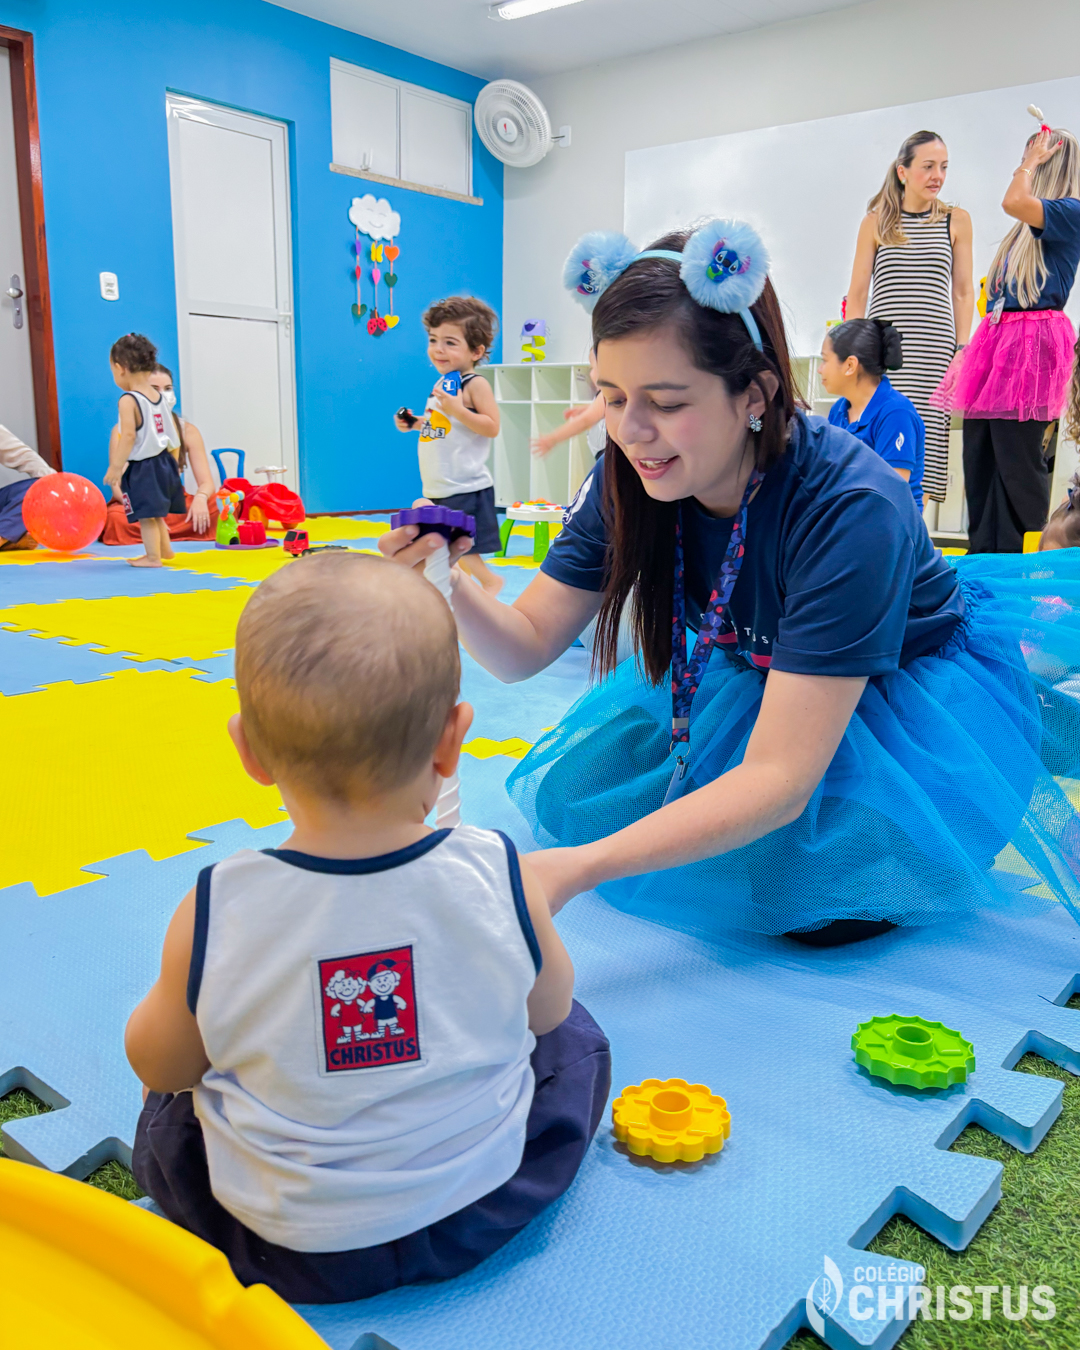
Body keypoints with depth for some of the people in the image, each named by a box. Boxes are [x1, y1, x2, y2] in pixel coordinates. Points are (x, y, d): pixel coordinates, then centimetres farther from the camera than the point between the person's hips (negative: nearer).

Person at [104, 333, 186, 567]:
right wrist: (173, 463, 22)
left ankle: (153, 557, 8)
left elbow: (129, 436, -23)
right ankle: (164, 549, 36)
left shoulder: (128, 400, -15)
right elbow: (174, 433, 11)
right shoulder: (159, 397, 7)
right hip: (163, 462, 8)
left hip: (141, 468, -8)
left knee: (146, 515, 2)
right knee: (155, 512, 24)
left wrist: (115, 467, -18)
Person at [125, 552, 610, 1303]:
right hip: (478, 1212, 0)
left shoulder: (215, 912, -26)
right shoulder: (500, 880, -25)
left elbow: (159, 1065, -6)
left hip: (288, 1248, 1)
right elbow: (547, 1010, -4)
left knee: (166, 1114, 27)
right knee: (574, 1040, 23)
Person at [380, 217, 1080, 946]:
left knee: (815, 898, -29)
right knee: (579, 788, -7)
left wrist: (578, 869, -49)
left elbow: (779, 779, -40)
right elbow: (527, 646, -15)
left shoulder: (848, 510, -36)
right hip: (757, 673, 6)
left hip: (917, 687, -5)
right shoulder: (628, 480, -18)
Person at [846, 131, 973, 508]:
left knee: (924, 442, -6)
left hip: (934, 351, 1)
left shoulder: (956, 221, 13)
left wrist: (962, 348, 3)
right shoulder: (876, 221, 10)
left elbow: (963, 291, 12)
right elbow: (857, 292, 9)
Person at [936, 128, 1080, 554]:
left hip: (1031, 342, -8)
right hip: (997, 337, 9)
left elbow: (1013, 202, -22)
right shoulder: (1027, 225, 22)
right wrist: (968, 350, 17)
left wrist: (1034, 161, -4)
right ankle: (983, 557, 12)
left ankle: (1023, 562, -1)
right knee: (979, 455, 6)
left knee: (1017, 458, -8)